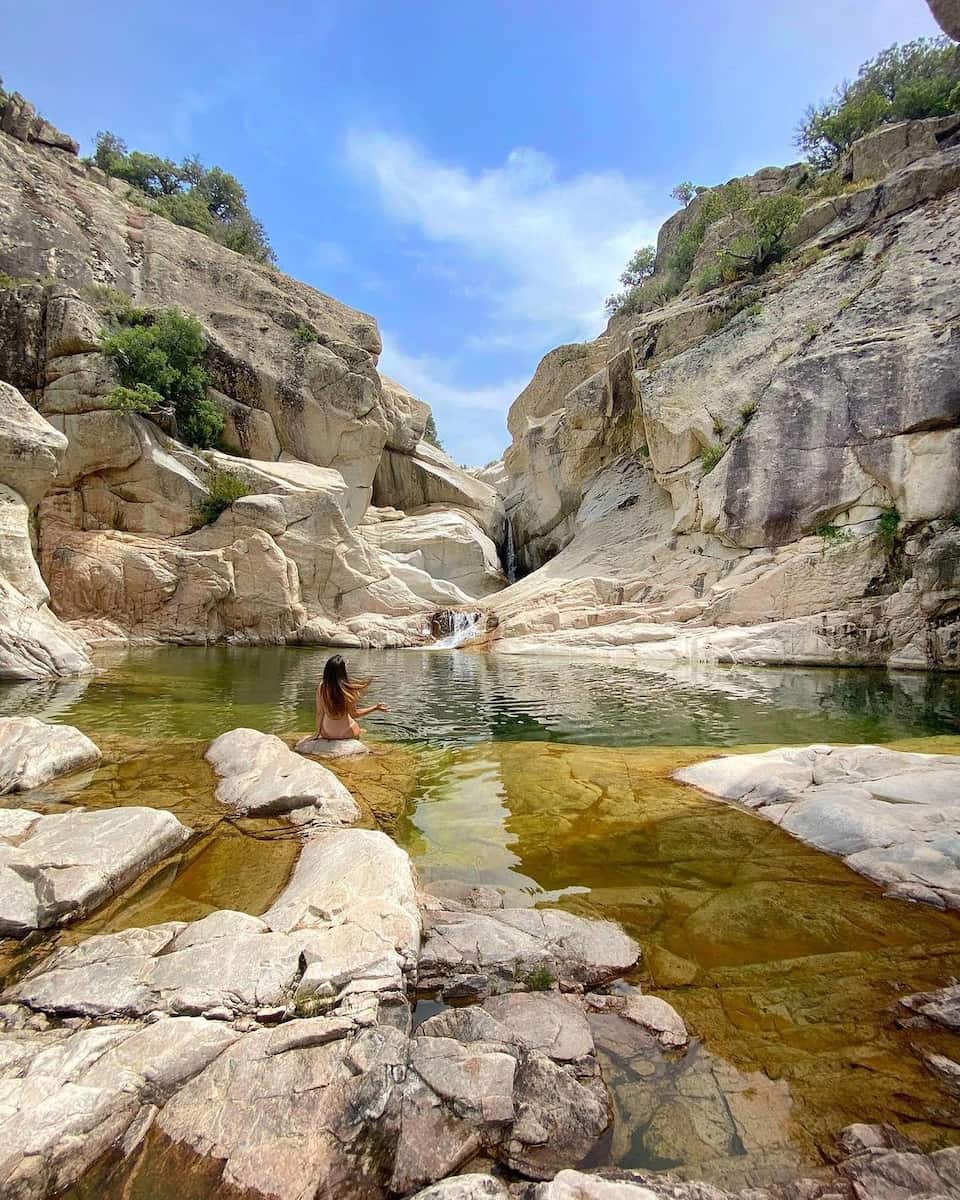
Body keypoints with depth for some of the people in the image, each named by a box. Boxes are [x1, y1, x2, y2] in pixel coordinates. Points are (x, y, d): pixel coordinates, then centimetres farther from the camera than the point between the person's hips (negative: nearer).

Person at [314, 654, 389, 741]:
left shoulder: (322, 687, -14)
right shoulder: (347, 689, -23)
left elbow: (319, 713, -7)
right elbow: (354, 714, -14)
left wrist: (318, 731, 7)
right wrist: (376, 708, -7)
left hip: (327, 733, 3)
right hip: (346, 733, -3)